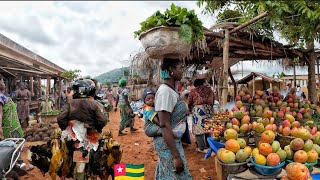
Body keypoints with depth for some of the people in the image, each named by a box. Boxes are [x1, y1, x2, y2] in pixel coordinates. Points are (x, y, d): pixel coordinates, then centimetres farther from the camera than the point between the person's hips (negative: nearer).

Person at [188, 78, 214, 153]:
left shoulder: (193, 91, 5)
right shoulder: (209, 89, 13)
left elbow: (189, 103, 7)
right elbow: (212, 100, 12)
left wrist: (190, 109, 25)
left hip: (198, 109, -4)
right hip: (208, 109, 4)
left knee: (199, 128, 2)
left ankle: (201, 147, 5)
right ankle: (208, 145, 24)